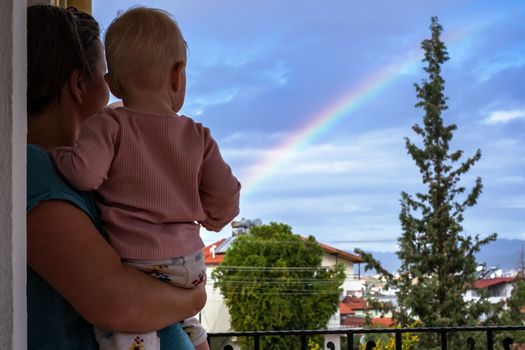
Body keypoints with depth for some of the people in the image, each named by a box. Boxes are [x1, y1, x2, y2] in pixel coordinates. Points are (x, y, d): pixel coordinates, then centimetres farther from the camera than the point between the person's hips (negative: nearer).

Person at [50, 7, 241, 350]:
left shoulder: (108, 125, -7)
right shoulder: (198, 136, 6)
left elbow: (85, 173, -21)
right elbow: (225, 195, 8)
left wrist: (57, 154, -1)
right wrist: (213, 219, 29)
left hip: (134, 262, -6)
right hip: (190, 263, 6)